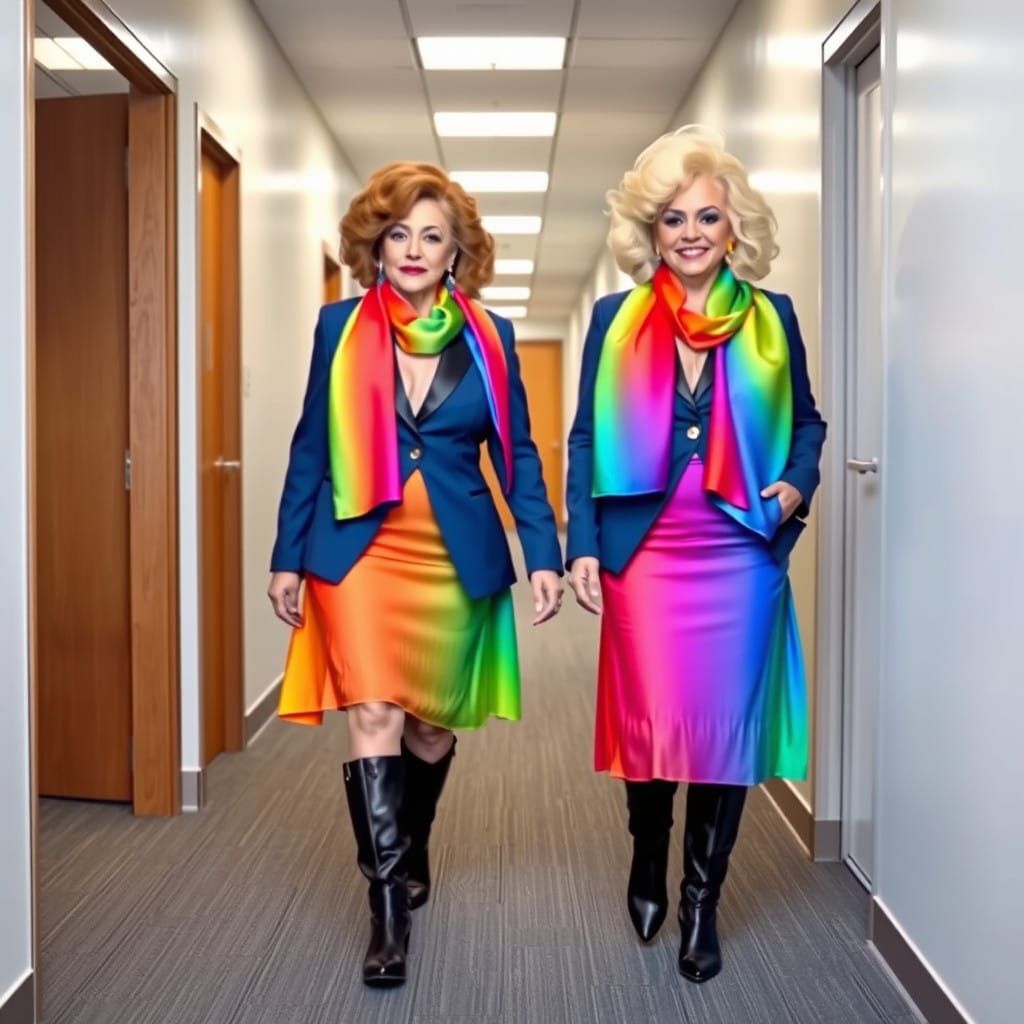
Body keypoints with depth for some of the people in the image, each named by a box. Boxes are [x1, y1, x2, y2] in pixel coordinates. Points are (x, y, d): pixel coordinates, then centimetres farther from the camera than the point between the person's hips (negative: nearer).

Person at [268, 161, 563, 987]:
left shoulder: (489, 337, 2)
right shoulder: (341, 326, 1)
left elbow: (517, 454, 4)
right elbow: (312, 448, 5)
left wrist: (543, 554, -3)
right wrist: (289, 556, 3)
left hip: (455, 555, 1)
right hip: (361, 548, -1)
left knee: (433, 722, 13)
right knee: (374, 716, -11)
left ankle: (411, 850, 40)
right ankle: (389, 906, -2)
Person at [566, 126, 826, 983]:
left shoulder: (771, 318, 6)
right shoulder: (616, 320, 4)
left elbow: (806, 422, 13)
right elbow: (588, 440, 5)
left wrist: (797, 485, -7)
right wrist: (582, 545, -2)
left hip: (740, 557, 1)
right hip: (644, 554, 0)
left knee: (726, 726, 3)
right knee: (652, 724, 1)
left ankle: (702, 904, 20)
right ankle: (647, 861, 32)